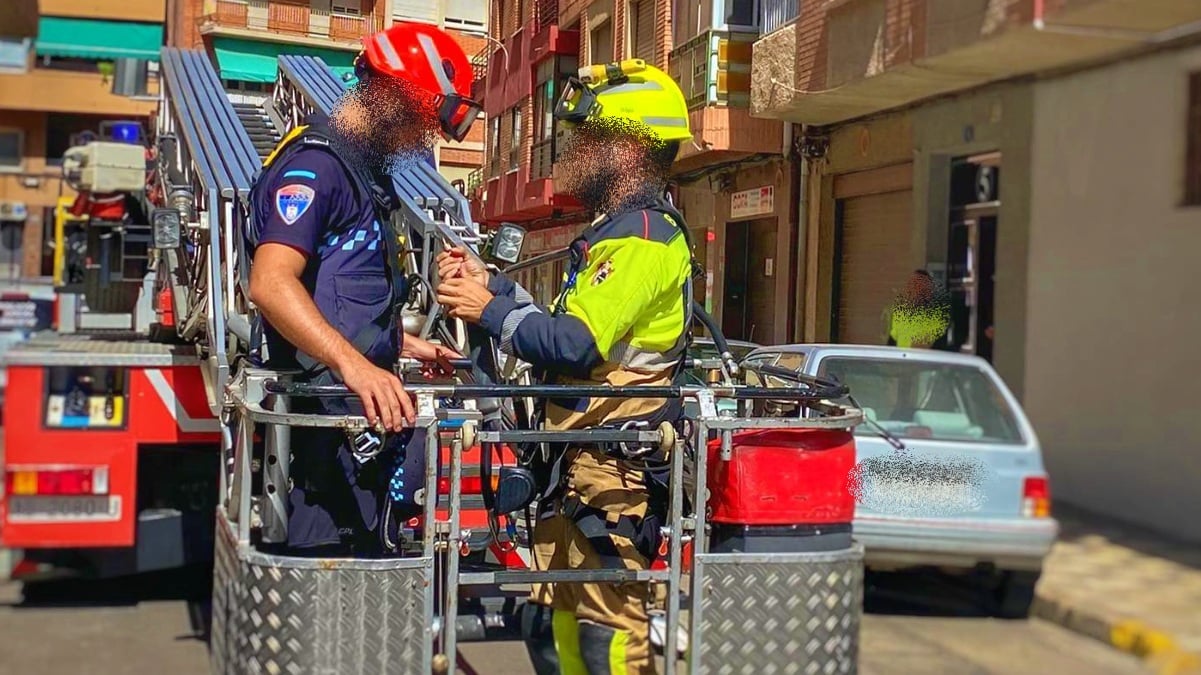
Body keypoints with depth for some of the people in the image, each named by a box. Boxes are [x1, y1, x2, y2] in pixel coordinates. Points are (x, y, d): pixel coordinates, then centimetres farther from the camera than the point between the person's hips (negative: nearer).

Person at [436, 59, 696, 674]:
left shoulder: (643, 235, -15)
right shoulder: (618, 230, 21)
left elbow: (575, 343, -23)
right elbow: (567, 323, 21)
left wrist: (490, 310, -11)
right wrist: (492, 288, 12)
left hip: (616, 467, -11)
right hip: (580, 460, 11)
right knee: (553, 623, 16)